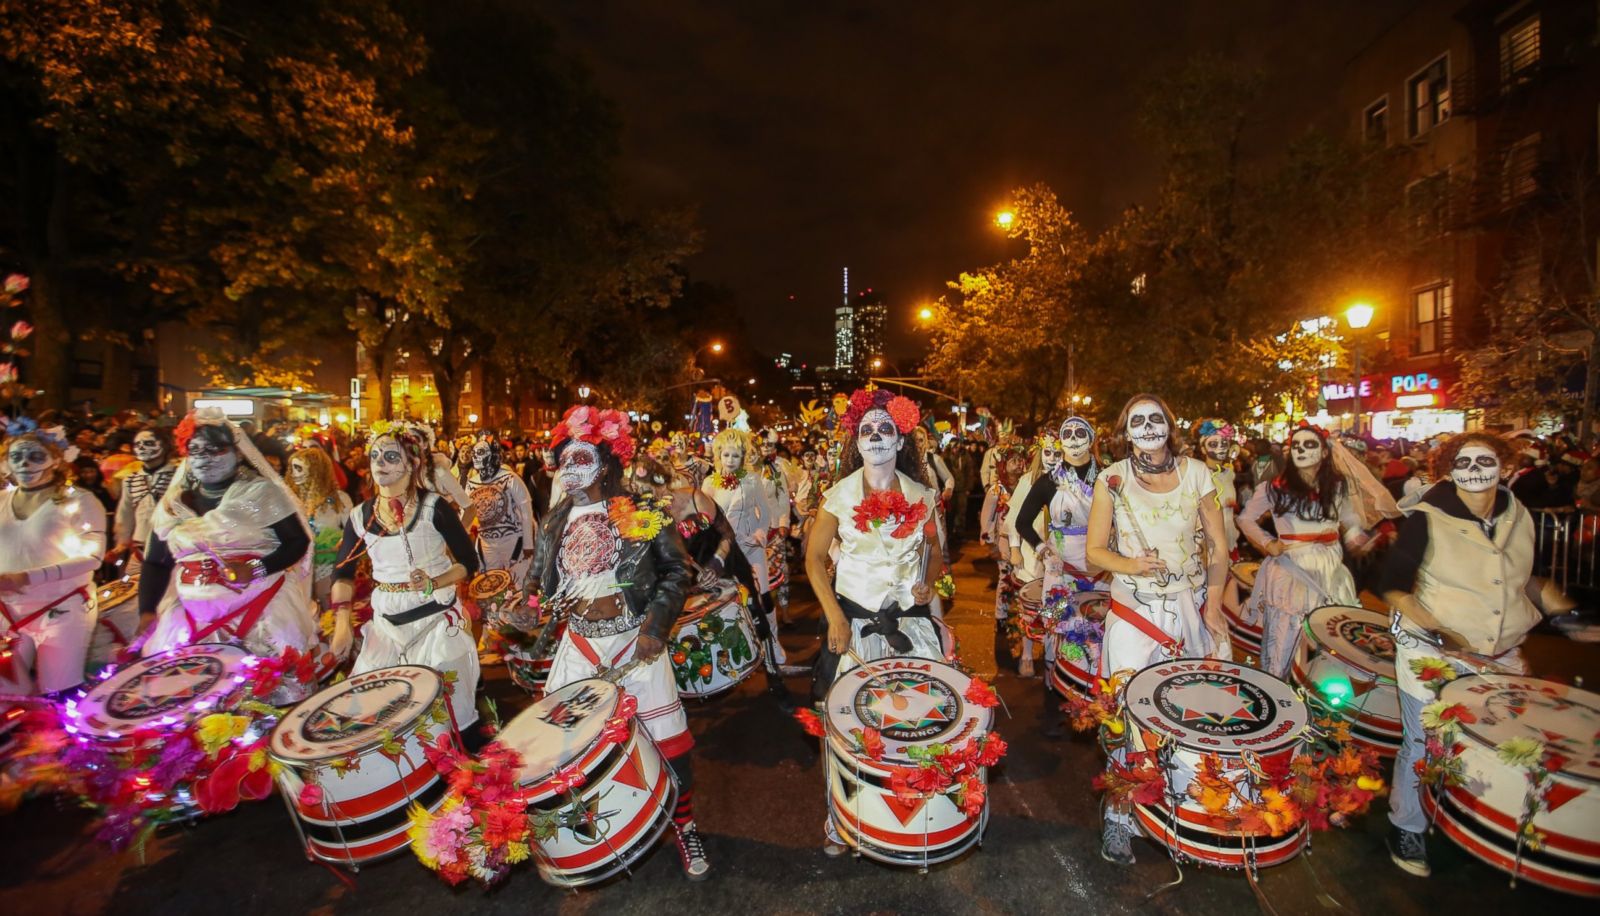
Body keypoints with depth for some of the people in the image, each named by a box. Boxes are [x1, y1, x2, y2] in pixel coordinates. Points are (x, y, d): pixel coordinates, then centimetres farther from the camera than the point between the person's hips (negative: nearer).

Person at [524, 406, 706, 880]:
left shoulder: (641, 514, -7)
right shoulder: (554, 522, 7)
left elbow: (677, 570, -6)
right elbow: (538, 581, 15)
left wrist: (656, 625, -14)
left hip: (636, 642, -4)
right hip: (578, 645, 4)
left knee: (669, 741, -1)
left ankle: (685, 826, 25)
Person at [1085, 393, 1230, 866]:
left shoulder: (1195, 473, 0)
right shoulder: (1111, 479, -6)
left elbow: (1218, 545, 5)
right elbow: (1094, 550, -3)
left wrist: (1214, 601, -3)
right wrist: (1130, 565, -21)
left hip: (1191, 606, 2)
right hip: (1133, 609, -2)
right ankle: (1118, 816, 13)